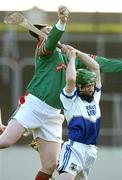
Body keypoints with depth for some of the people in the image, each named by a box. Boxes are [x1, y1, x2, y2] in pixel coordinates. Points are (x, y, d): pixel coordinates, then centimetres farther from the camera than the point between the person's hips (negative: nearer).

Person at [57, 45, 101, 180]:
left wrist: (77, 52, 7)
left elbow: (95, 67, 11)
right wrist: (71, 58, -7)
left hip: (91, 150, 7)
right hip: (75, 147, -7)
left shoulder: (95, 95, 15)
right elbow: (70, 79, -22)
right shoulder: (71, 99, -2)